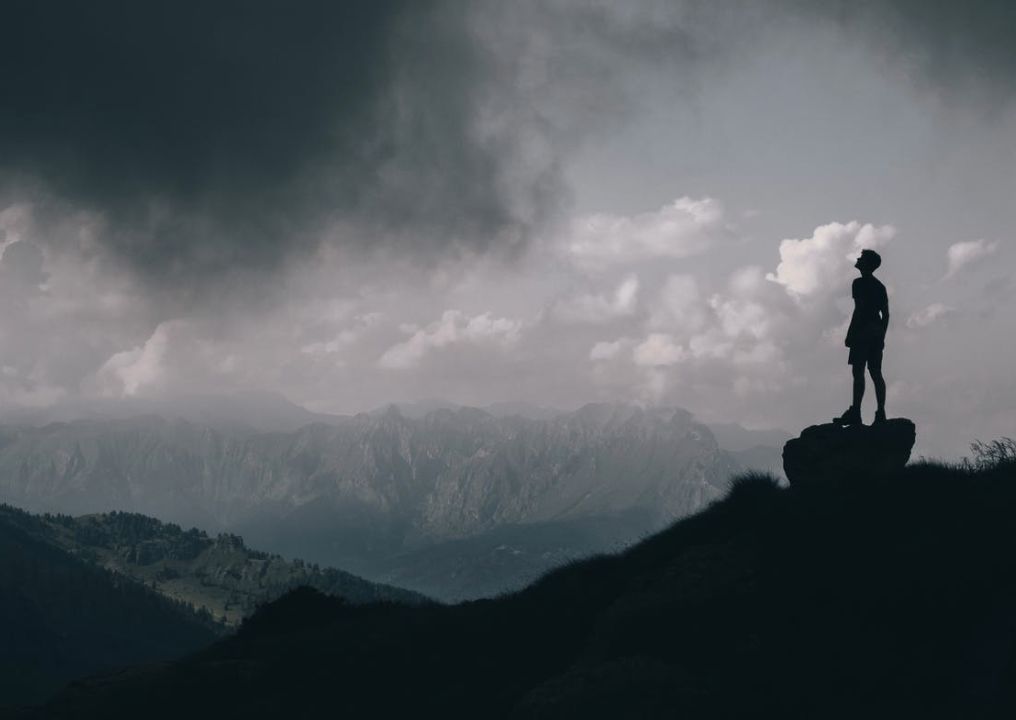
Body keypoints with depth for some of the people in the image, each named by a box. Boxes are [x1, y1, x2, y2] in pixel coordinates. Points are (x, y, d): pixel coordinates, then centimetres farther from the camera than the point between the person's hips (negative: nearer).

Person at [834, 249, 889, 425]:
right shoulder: (879, 286, 18)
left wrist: (850, 334, -14)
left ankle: (855, 412, -18)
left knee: (858, 371, -11)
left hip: (863, 331, -8)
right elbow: (886, 314, 17)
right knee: (876, 373, 6)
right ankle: (881, 413, 1)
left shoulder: (860, 283, -7)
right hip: (877, 332, 8)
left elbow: (859, 309, -15)